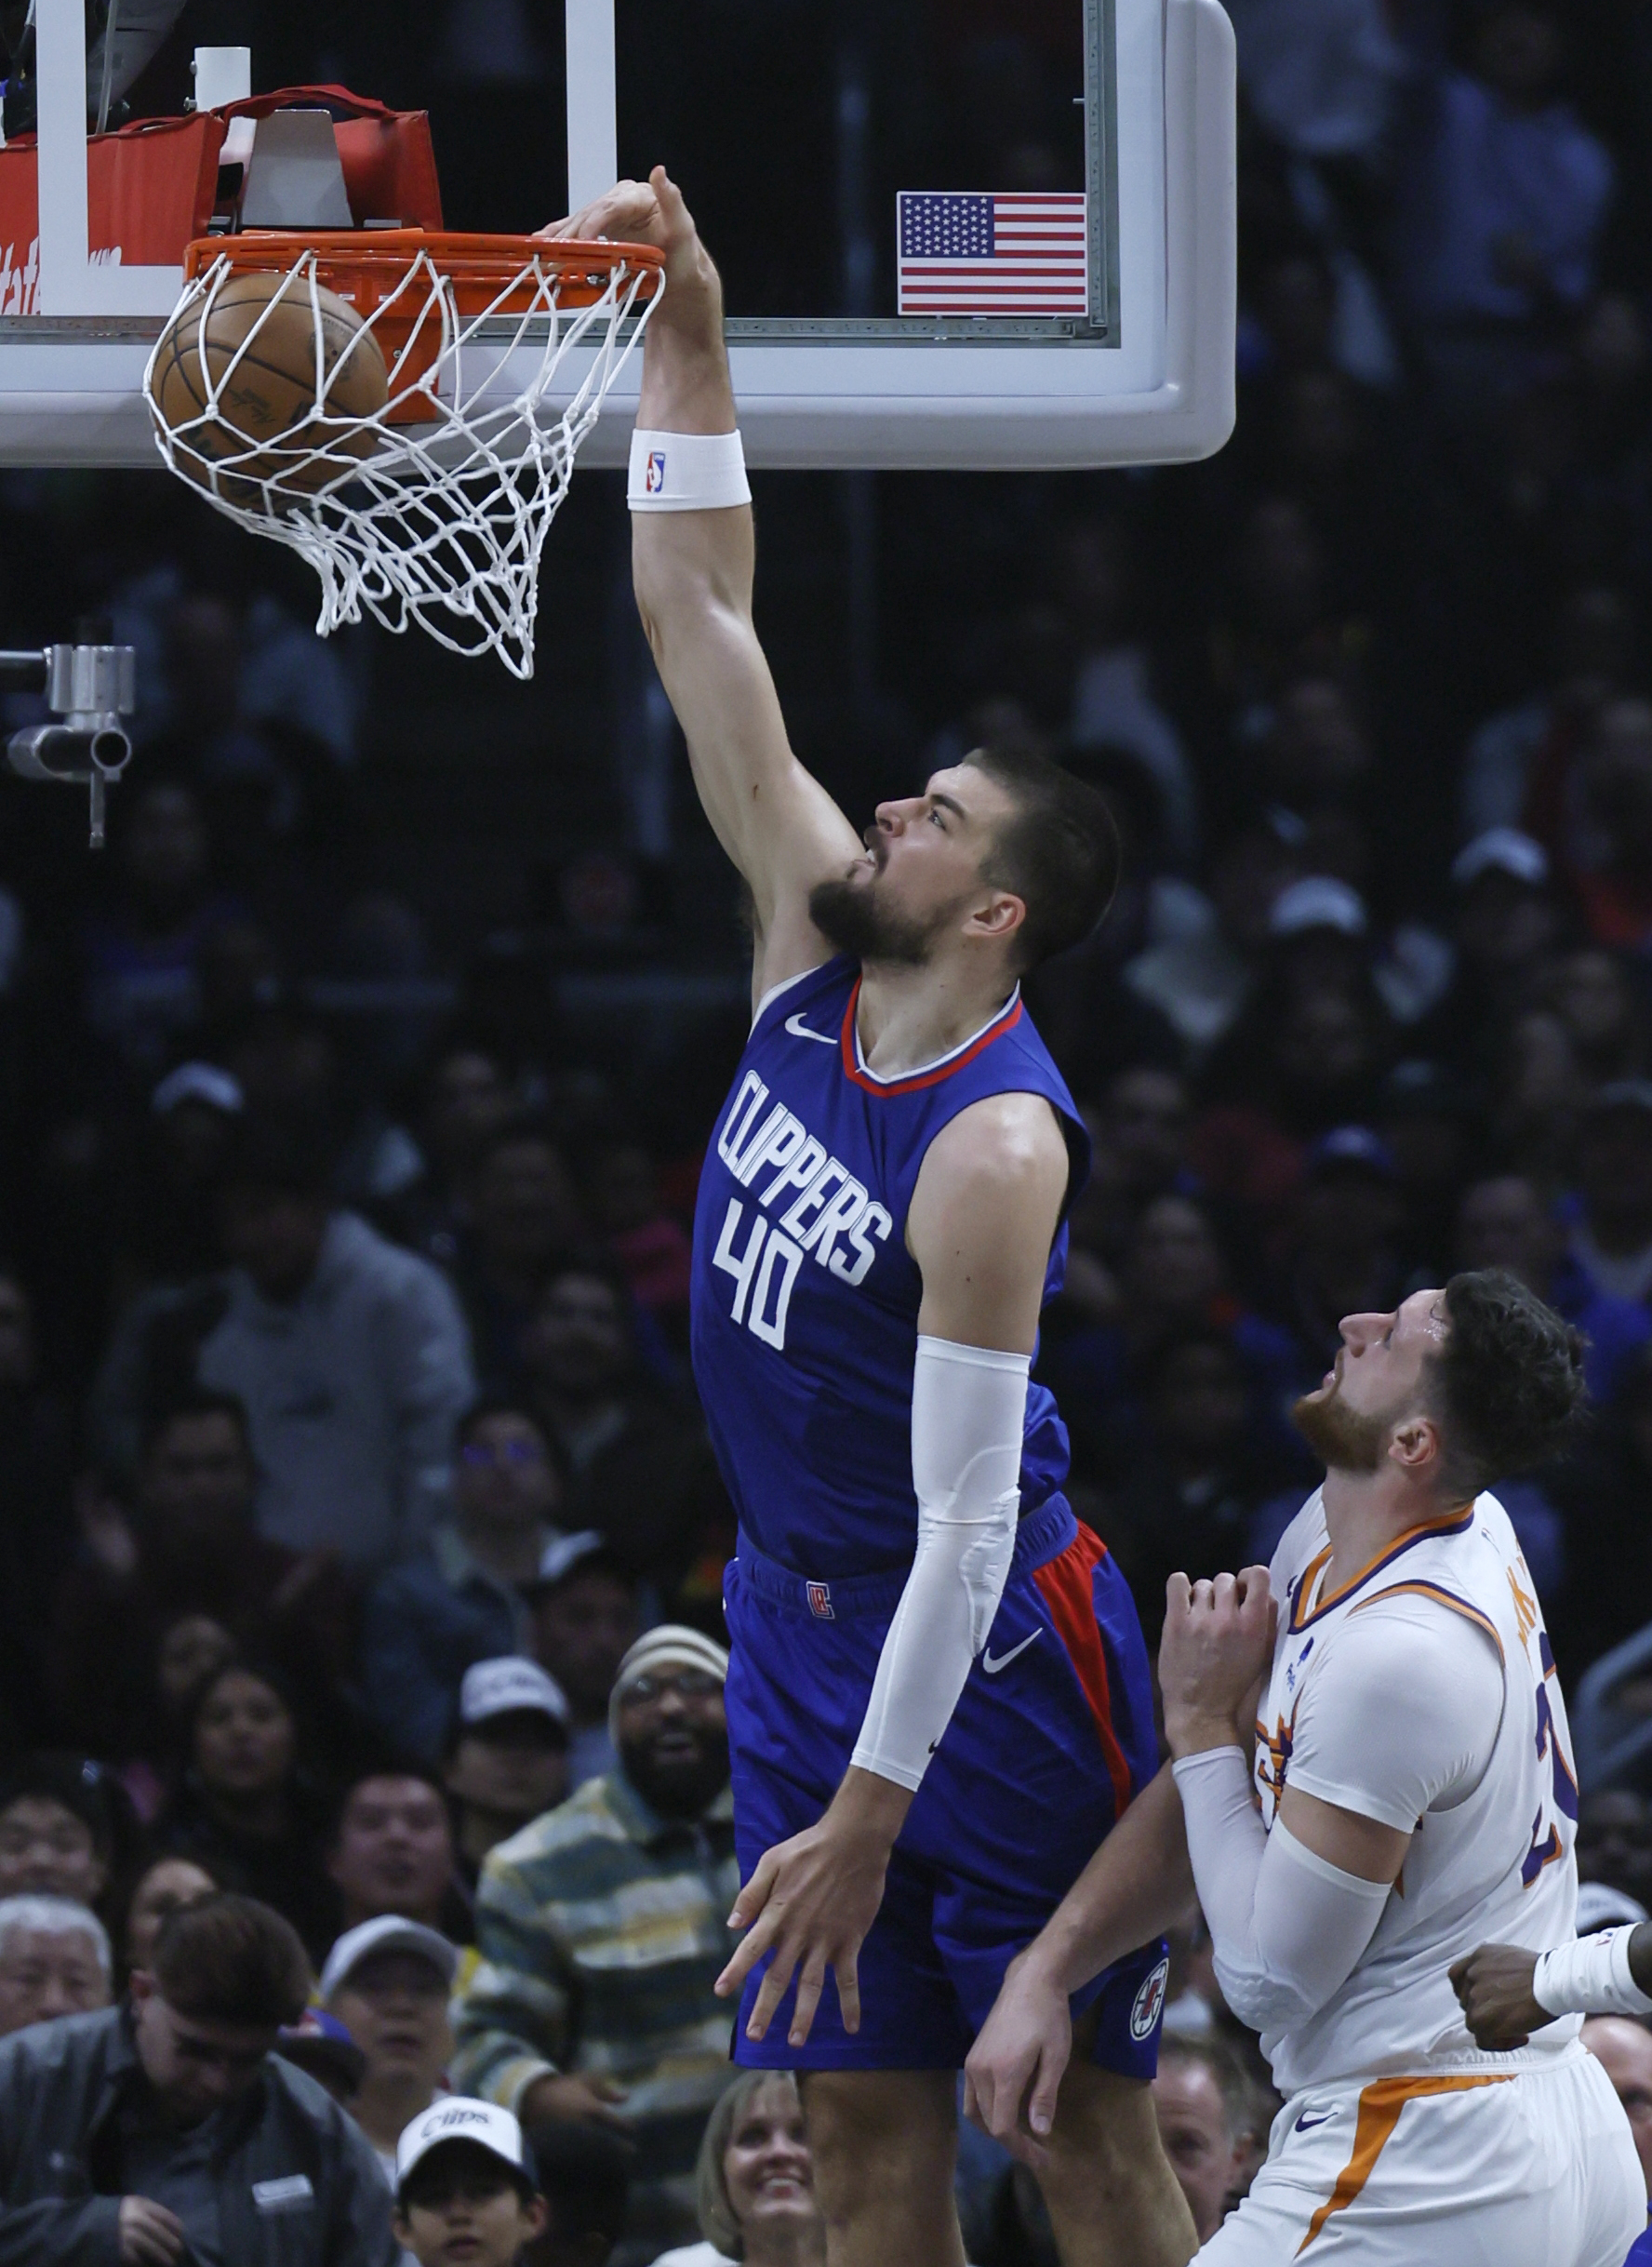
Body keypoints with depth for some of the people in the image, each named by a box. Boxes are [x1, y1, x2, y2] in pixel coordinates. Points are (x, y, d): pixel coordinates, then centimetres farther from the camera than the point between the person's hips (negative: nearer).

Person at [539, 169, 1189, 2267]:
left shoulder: (997, 1148, -22)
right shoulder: (813, 950, -1)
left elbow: (967, 1520, -22)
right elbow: (701, 621, 1)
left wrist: (872, 1813, -22)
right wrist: (688, 340, -8)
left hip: (989, 1634, -8)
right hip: (801, 1610, 8)